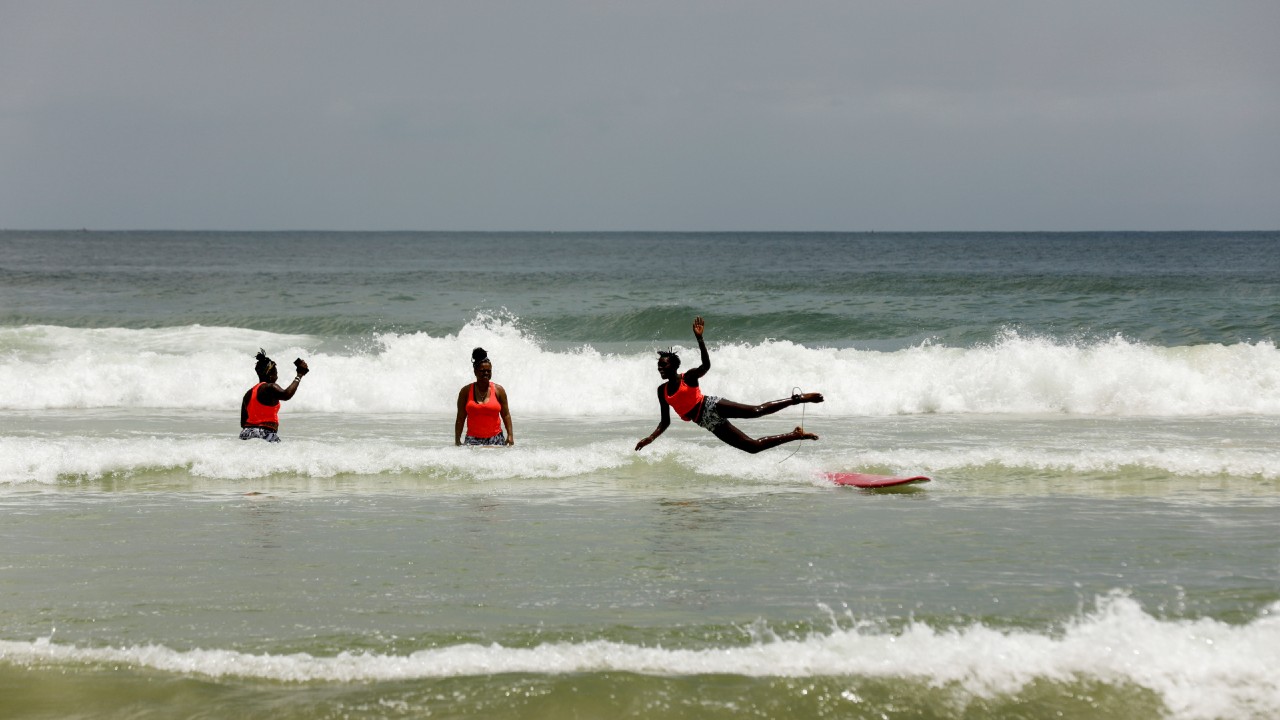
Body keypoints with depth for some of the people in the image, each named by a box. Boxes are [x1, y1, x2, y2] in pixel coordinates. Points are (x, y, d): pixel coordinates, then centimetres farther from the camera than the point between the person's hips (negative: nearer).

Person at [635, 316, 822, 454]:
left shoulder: (689, 377, -4)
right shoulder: (662, 391, 12)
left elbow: (706, 365, -23)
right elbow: (665, 421, 16)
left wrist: (699, 338, -33)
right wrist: (651, 438, 1)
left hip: (712, 407, -5)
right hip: (710, 423, 5)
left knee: (755, 411, -29)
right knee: (752, 446, -2)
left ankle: (798, 398, -20)